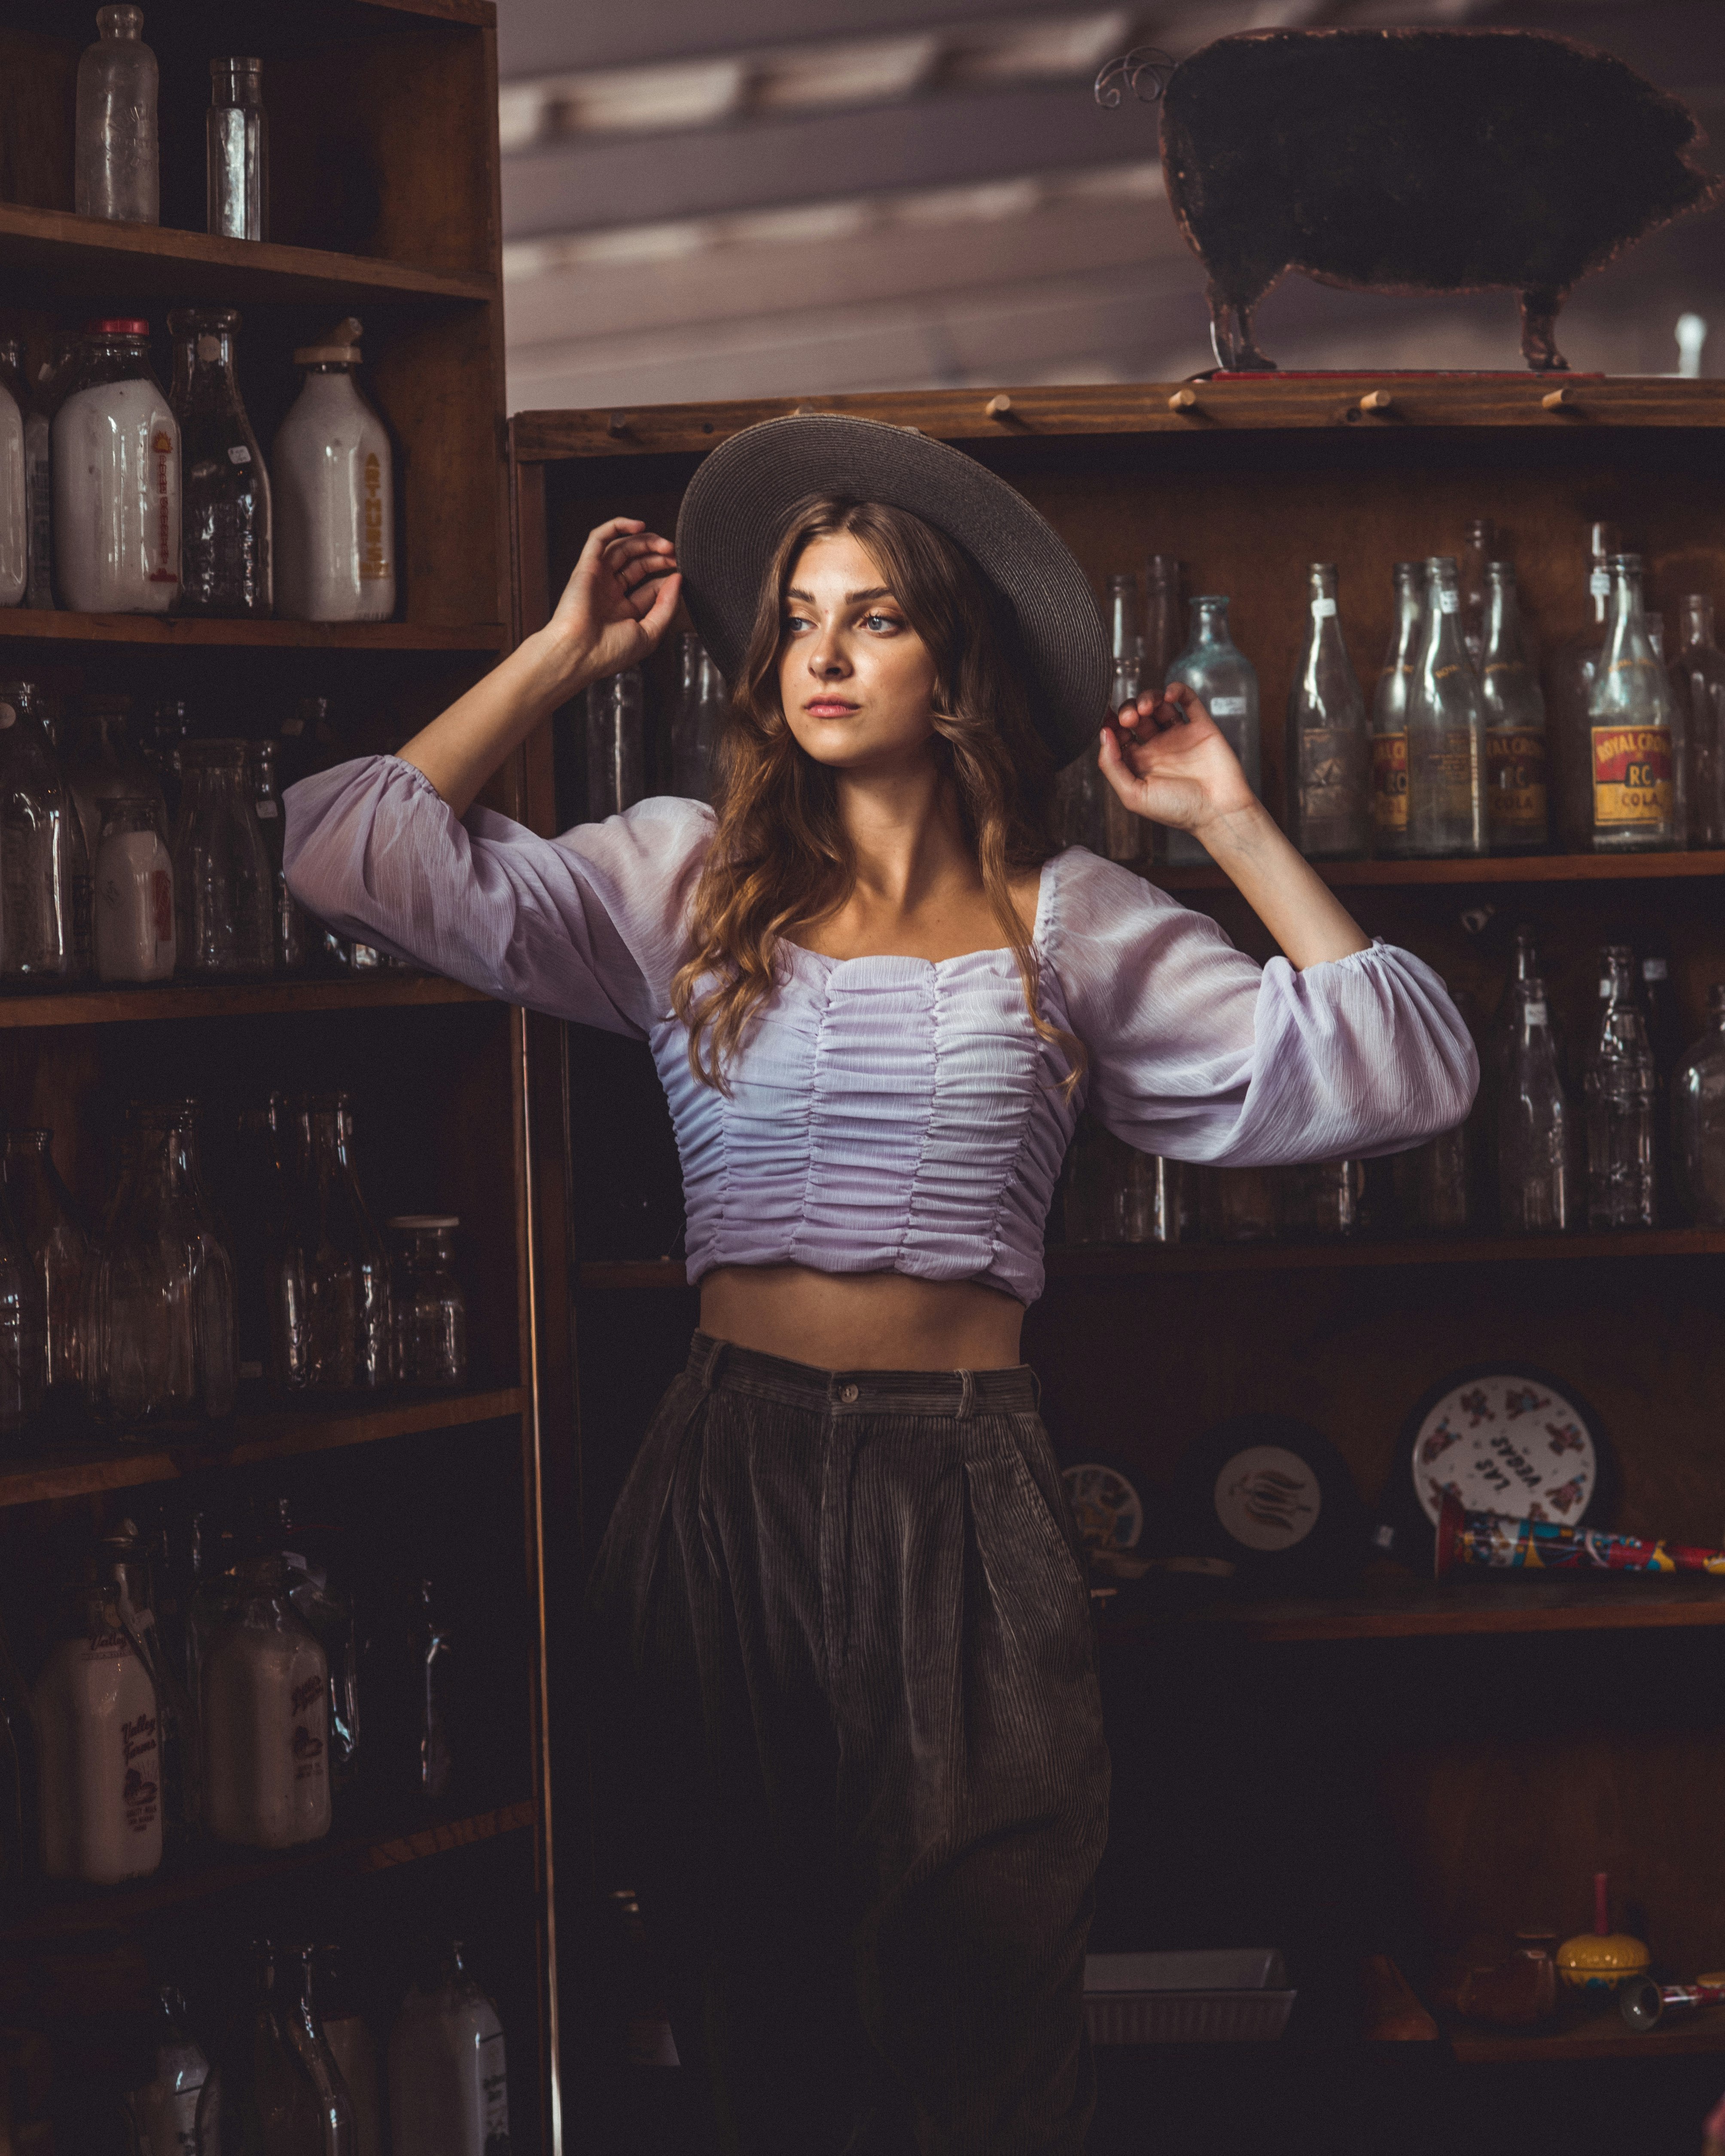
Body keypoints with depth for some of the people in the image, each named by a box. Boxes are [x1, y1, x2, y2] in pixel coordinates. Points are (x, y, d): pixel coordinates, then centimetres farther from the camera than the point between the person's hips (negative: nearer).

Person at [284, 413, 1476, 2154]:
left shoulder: (1067, 918, 6)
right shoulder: (684, 879, 8)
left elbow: (1397, 1074, 3)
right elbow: (358, 852, -1)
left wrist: (1235, 825, 3)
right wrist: (565, 655, 6)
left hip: (966, 1488, 0)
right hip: (732, 1472, 1)